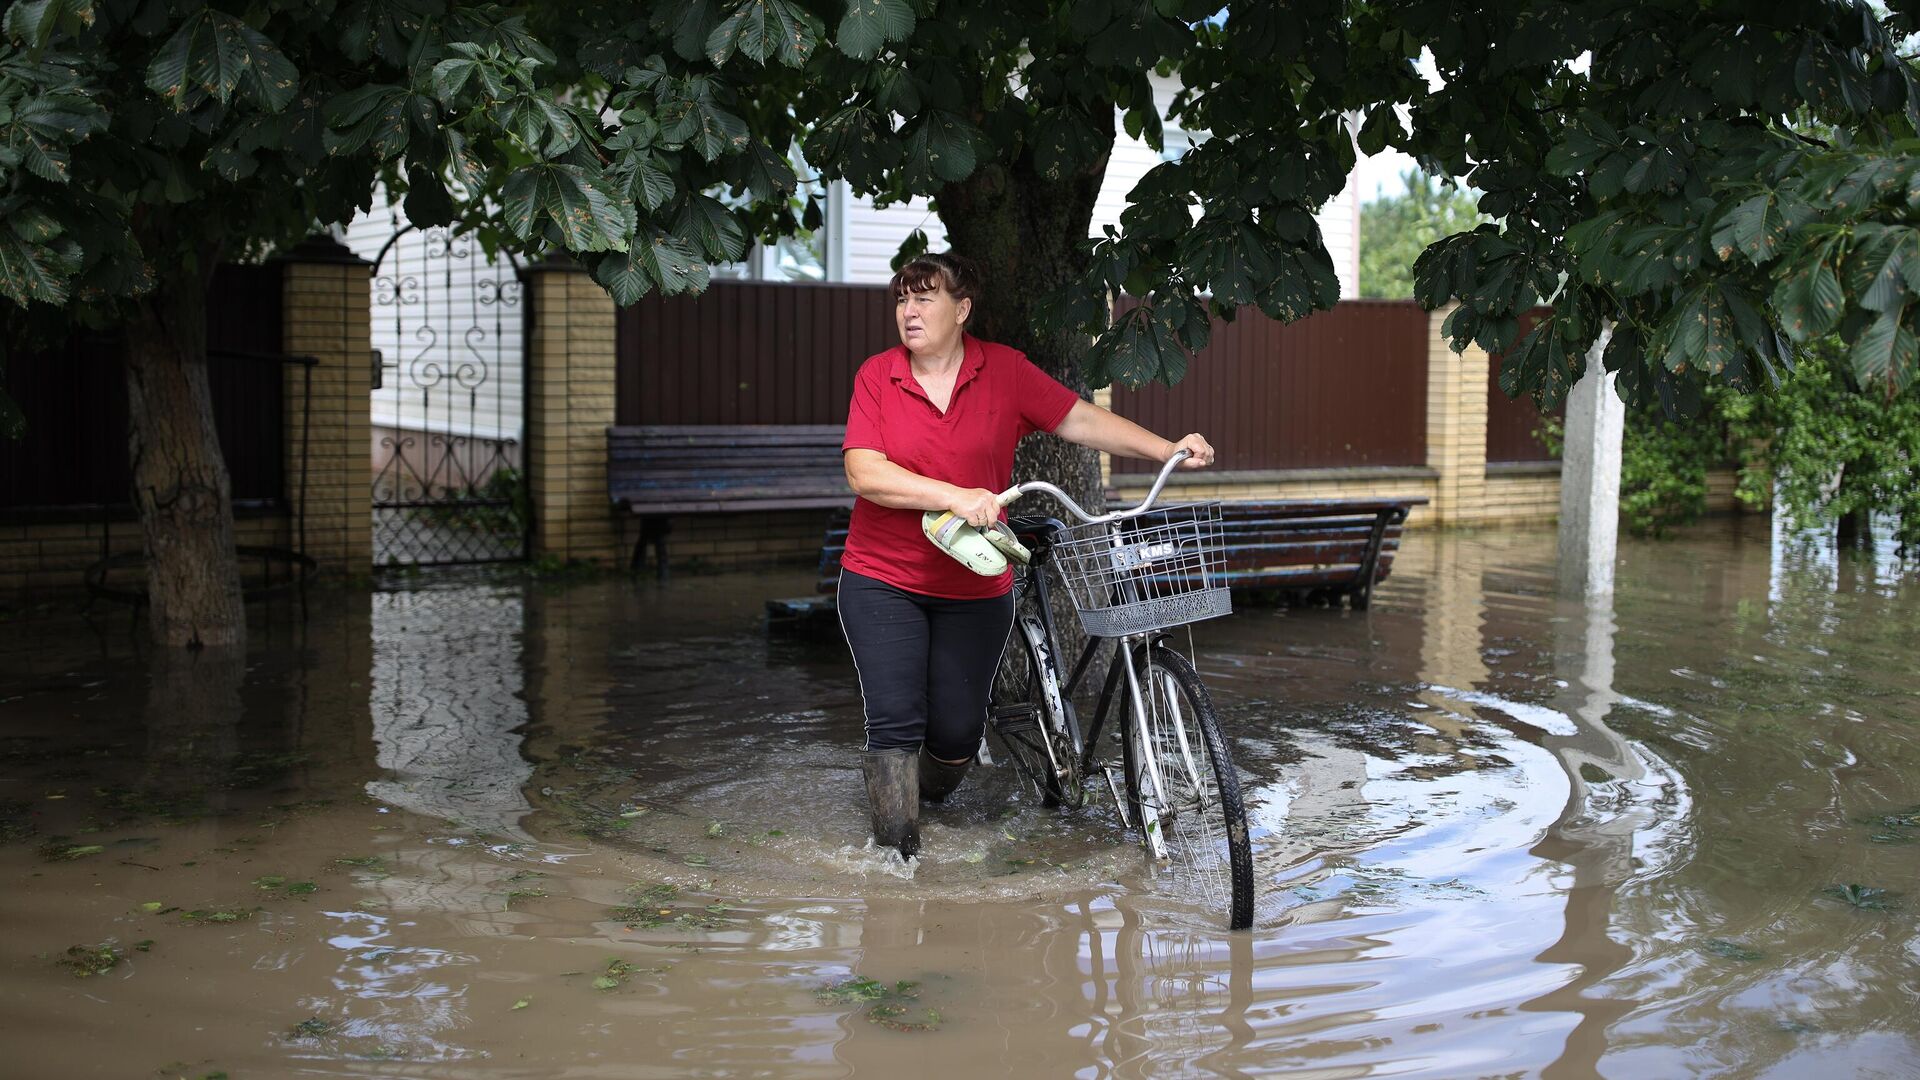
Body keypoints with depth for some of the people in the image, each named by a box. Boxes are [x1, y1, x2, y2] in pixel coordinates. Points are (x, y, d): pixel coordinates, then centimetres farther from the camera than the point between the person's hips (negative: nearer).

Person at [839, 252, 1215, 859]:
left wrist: (1169, 450, -10)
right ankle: (897, 853, 4)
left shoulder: (1003, 371, -2)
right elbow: (864, 473, -15)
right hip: (883, 581, -1)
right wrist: (953, 496, -26)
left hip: (974, 588, 2)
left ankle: (927, 799, 37)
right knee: (897, 722, -10)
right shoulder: (877, 376, -5)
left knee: (957, 730, 4)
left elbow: (1081, 421, -1)